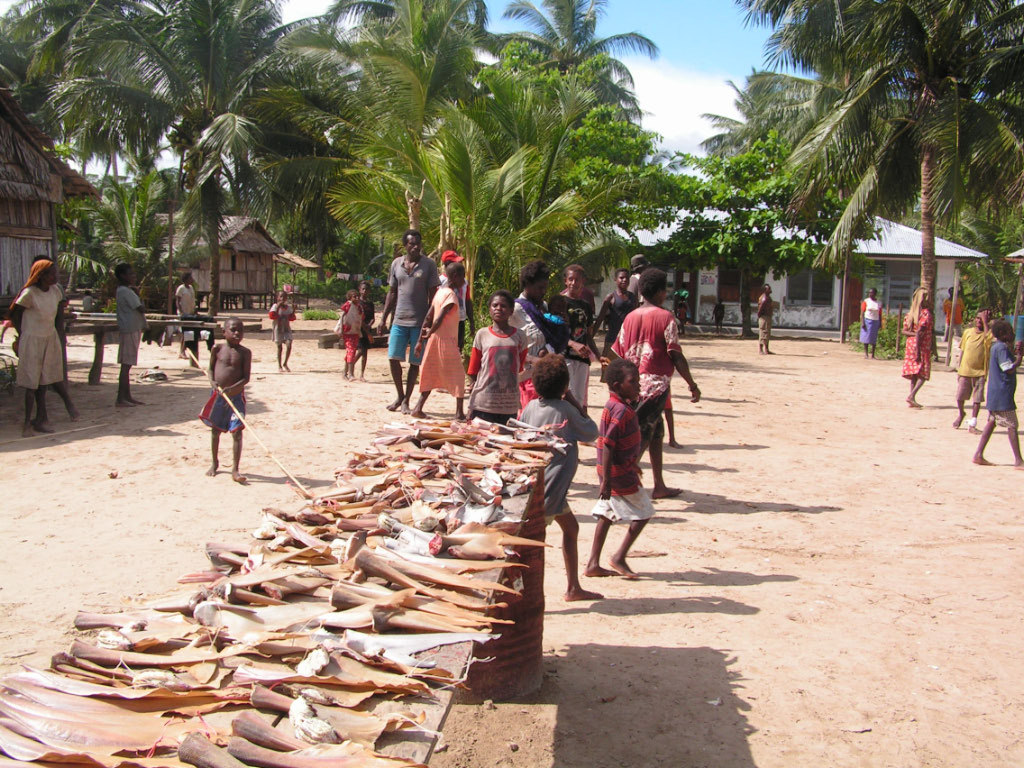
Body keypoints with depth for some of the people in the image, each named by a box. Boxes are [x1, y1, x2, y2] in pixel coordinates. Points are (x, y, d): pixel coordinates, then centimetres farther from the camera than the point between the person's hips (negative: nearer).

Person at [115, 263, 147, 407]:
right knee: (126, 365, -8)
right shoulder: (126, 291, -15)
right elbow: (141, 309, -16)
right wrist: (142, 306, 4)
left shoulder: (122, 290, 16)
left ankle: (127, 397, 17)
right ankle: (121, 399, -6)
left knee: (127, 365, 12)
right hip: (129, 330, -10)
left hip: (133, 329, 10)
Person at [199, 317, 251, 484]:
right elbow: (211, 368, 11)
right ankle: (215, 462, 36)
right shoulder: (217, 349, -1)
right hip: (217, 394, 3)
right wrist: (214, 383, -8)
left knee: (237, 432, -7)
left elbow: (246, 377, -9)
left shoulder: (245, 352, -6)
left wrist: (231, 388, -23)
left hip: (236, 395, -2)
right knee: (215, 429, 15)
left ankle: (235, 470, -3)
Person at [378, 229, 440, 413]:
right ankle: (399, 395, 18)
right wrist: (384, 319, 8)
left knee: (415, 362, 2)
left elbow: (433, 295, -2)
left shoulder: (429, 265, -2)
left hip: (420, 322, -3)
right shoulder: (396, 264, 8)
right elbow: (392, 293, 13)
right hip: (399, 320, 3)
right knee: (393, 358, -2)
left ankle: (406, 400, 13)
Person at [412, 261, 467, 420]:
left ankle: (418, 407, 10)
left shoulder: (440, 291, 12)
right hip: (447, 340, -8)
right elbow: (440, 319, -22)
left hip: (435, 339, 8)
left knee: (431, 375, 13)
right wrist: (429, 333, -6)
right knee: (457, 376, 0)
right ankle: (459, 413, 1)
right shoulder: (451, 294, -14)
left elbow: (428, 316, 12)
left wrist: (421, 339, 12)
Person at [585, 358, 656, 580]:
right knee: (643, 512, 3)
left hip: (612, 472, 9)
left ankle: (593, 564, 15)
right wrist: (606, 481, -26)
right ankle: (619, 557, 7)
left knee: (607, 515, 12)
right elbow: (608, 446, -26)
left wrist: (633, 464, 33)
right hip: (619, 474, -9)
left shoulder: (616, 406, 9)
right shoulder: (621, 411, -22)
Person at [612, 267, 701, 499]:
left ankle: (659, 486, 27)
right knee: (640, 437, -6)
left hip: (633, 383, 7)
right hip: (656, 383, -7)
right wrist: (692, 384, -3)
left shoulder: (630, 317, 8)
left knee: (656, 432, 19)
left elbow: (617, 354, 7)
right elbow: (676, 356, -11)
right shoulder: (665, 317, -8)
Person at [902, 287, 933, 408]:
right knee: (923, 374, -1)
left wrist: (914, 334, -7)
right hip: (923, 346, -6)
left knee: (913, 374, 10)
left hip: (910, 345, 7)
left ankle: (912, 400, 7)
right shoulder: (926, 313, -11)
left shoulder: (910, 313, 10)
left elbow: (904, 330, 4)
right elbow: (920, 331, -18)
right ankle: (912, 396, -16)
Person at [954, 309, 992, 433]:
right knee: (960, 397, 7)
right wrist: (959, 368, 10)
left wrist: (985, 321, -17)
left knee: (977, 399, -2)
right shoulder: (968, 332, 8)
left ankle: (972, 425, 4)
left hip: (980, 372, -2)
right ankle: (961, 414, 36)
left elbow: (987, 337, -27)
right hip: (965, 371, 2)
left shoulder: (988, 334, -1)